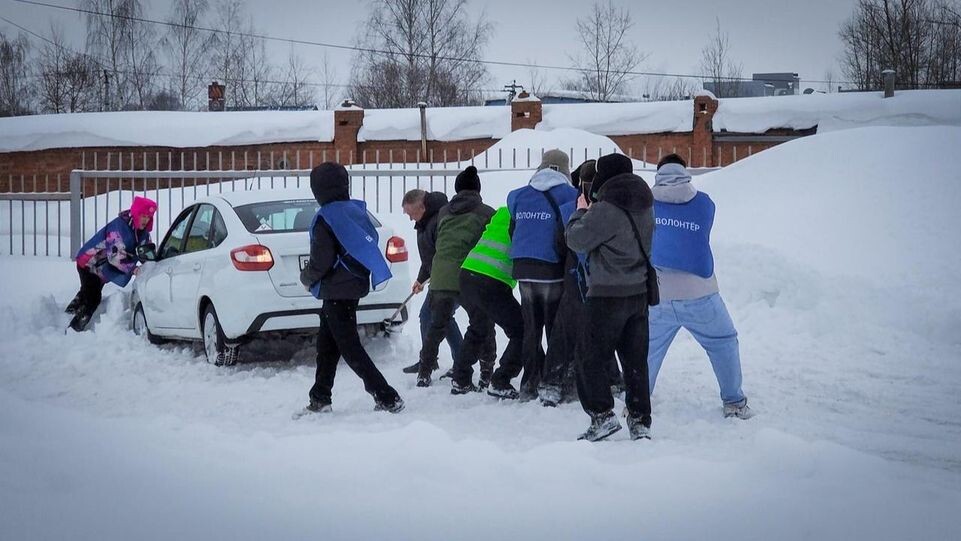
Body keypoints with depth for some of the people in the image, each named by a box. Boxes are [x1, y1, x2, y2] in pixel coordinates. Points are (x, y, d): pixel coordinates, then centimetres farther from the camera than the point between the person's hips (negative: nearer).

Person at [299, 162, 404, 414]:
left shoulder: (325, 218, -16)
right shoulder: (357, 211, 9)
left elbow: (321, 261, -20)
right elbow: (370, 243, 17)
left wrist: (306, 277, 1)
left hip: (336, 291, -9)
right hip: (355, 286, 9)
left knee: (350, 348, -6)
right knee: (326, 345, 17)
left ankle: (388, 398, -10)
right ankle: (319, 399, 24)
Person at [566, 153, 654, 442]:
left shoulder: (606, 210, -18)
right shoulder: (644, 205, 8)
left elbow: (576, 240, -11)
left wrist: (580, 212, 7)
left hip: (608, 295, -7)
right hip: (640, 292, 7)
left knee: (589, 358, 1)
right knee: (636, 360, 11)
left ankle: (602, 415, -6)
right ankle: (640, 421, 12)